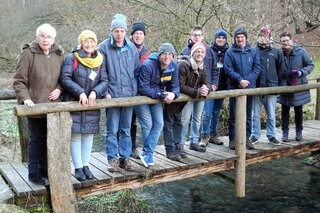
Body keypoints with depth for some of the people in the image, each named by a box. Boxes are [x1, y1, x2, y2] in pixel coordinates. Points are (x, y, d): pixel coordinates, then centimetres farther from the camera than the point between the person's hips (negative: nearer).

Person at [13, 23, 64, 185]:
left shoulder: (58, 55, 7)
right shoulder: (28, 54, -7)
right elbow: (19, 81, -7)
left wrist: (59, 89, -4)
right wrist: (25, 98, -19)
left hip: (53, 106, 4)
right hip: (35, 106, -4)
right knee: (36, 138, 3)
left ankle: (44, 169, 25)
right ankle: (33, 173, 15)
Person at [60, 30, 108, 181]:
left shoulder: (99, 60, 5)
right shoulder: (71, 58, -5)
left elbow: (104, 81, 2)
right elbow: (65, 78, -12)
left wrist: (95, 92, -17)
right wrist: (80, 92, -21)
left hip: (92, 105, 3)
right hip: (74, 103, -3)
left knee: (88, 135, 8)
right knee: (76, 136, 0)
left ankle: (85, 165, 19)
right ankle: (78, 167, 10)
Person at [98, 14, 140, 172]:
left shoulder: (131, 48, 7)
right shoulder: (104, 47, -3)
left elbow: (137, 71, 13)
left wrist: (135, 89, 5)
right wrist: (106, 92, -9)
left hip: (129, 95, 3)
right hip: (112, 95, -3)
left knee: (126, 129, 10)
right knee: (112, 130, 2)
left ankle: (124, 157, 21)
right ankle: (112, 159, 15)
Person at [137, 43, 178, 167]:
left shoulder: (173, 66, -7)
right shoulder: (148, 65, -27)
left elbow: (175, 85, -4)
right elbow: (143, 88, -29)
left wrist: (173, 94, -28)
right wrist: (161, 95, -31)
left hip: (157, 97, 6)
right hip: (142, 97, -6)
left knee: (159, 124, -1)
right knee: (147, 125, -8)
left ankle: (147, 153, 4)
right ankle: (149, 152, 12)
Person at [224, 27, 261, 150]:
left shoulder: (253, 51, 7)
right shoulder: (230, 52, -1)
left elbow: (257, 68, 2)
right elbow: (228, 69, -8)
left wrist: (248, 80, -12)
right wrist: (240, 80, -18)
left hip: (249, 88, 3)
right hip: (234, 88, -3)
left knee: (248, 114, 9)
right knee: (233, 115, 2)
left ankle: (246, 138, 19)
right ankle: (233, 139, 10)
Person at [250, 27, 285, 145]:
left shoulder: (276, 52, 4)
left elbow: (281, 69, 11)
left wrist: (274, 81, 8)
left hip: (271, 88, 1)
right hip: (256, 87, 0)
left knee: (271, 115, 9)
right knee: (255, 114, 8)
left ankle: (271, 135, 22)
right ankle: (255, 135, 19)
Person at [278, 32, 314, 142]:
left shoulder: (301, 51, -10)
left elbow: (310, 65, -3)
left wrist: (301, 72, -20)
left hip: (299, 87, 0)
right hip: (284, 87, 0)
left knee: (298, 110, 13)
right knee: (285, 110, 7)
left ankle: (299, 131, 29)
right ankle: (285, 132, 20)